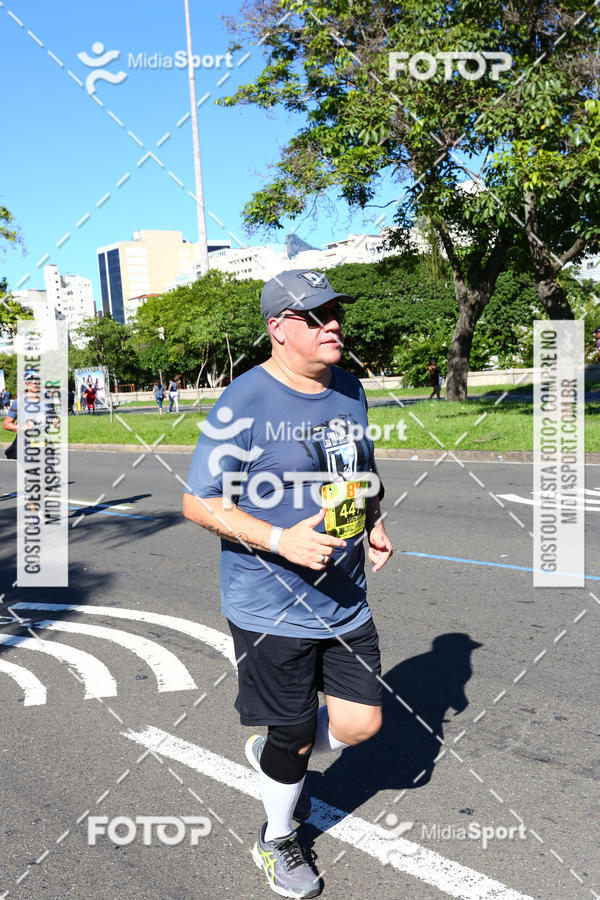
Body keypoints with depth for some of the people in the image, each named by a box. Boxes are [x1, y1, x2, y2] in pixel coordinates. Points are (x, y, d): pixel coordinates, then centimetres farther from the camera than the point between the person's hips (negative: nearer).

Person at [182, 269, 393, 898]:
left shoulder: (350, 392, 6)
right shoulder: (243, 404, -17)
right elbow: (198, 502, -14)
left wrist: (374, 526, 4)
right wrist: (281, 539, -25)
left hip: (345, 601, 6)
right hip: (271, 606, -6)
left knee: (360, 723, 9)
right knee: (293, 737, 9)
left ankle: (271, 756, 40)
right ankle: (277, 840, 39)